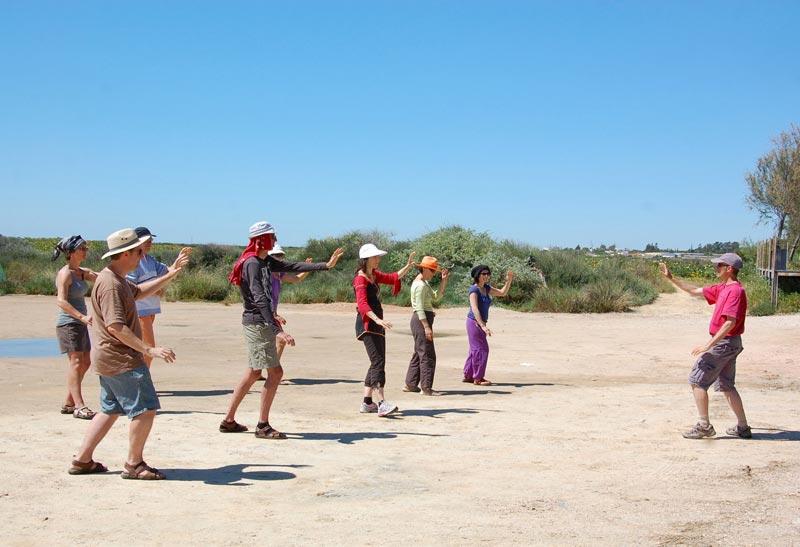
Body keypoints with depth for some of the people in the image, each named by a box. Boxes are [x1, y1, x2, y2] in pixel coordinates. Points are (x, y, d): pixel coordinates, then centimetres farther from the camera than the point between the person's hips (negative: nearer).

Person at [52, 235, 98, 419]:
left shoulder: (82, 272, 13)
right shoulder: (65, 273, -13)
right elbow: (61, 301, -22)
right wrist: (82, 316, -30)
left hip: (80, 323, 9)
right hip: (68, 323, -9)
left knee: (85, 363, 11)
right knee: (76, 362, -12)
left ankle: (68, 403, 20)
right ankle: (79, 406, -14)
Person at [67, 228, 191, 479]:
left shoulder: (116, 279, 12)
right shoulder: (111, 284, -21)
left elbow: (140, 291, 31)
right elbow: (116, 327, -27)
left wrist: (171, 274, 26)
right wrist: (149, 349, -29)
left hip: (109, 358, 11)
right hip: (121, 359, -11)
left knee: (110, 410, 19)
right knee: (146, 409, -5)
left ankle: (82, 460, 24)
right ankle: (134, 464, 4)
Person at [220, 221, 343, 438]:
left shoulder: (265, 261, 13)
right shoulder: (252, 263, -18)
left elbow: (293, 266, 17)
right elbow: (260, 299, -27)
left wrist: (326, 265, 13)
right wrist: (277, 329, -34)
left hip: (261, 323, 10)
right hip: (257, 323, -10)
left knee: (254, 372, 15)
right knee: (275, 372, -7)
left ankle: (228, 421, 22)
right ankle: (263, 426, 0)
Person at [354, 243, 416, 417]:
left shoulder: (374, 275, 16)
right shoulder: (361, 279, -13)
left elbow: (393, 278, 28)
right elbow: (362, 304, -25)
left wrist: (408, 266, 14)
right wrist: (378, 320, -38)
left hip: (377, 324, 10)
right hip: (367, 325, -10)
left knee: (377, 363, 11)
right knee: (378, 362, -18)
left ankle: (367, 403, 16)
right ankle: (382, 404, -25)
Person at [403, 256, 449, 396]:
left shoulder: (424, 283, 16)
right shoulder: (420, 285, -15)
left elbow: (436, 297, 17)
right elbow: (419, 308, -20)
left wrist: (444, 280, 10)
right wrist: (426, 327, -24)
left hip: (422, 320, 11)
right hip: (421, 320, -11)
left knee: (419, 353, 16)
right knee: (427, 354, -8)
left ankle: (410, 384, 22)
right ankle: (426, 387, -5)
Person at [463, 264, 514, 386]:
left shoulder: (486, 288, 10)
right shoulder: (474, 289, -15)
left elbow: (502, 293, 16)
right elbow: (474, 309, -24)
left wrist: (508, 281, -1)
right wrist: (483, 326, -31)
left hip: (480, 323, 9)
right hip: (474, 322, -9)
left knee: (475, 349, 15)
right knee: (481, 349, -6)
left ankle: (468, 376, 24)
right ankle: (478, 378, 1)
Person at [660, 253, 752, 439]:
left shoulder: (735, 290, -18)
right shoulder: (722, 289, 11)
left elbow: (730, 322, -26)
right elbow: (695, 291, 21)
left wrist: (708, 345, -27)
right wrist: (671, 278, 16)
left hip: (724, 343, -10)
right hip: (730, 343, 10)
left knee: (697, 381, -5)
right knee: (726, 385, 16)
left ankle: (704, 426, -1)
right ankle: (743, 427, 20)